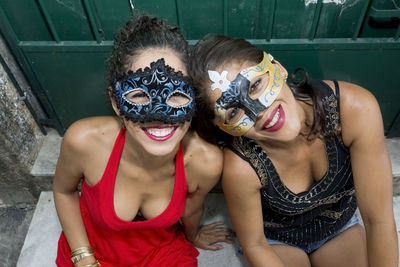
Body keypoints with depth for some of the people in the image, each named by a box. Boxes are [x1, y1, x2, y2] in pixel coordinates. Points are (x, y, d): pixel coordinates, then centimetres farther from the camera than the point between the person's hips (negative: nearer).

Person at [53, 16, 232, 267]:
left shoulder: (206, 162, -29)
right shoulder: (85, 140, -31)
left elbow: (191, 211, -6)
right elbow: (64, 190, -8)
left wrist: (194, 235, 13)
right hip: (93, 247, -1)